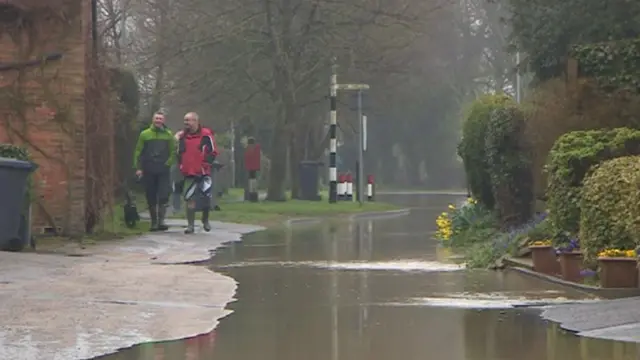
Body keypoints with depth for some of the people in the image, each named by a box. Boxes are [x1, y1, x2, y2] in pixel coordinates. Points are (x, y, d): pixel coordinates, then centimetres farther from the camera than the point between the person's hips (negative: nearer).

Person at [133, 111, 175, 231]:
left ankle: (161, 220, -11)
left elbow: (173, 151, 8)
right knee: (151, 198, 4)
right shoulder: (145, 134, 6)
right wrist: (138, 167, -3)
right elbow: (138, 152, 5)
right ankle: (154, 222, 12)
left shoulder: (168, 135, 7)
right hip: (148, 171, 1)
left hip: (163, 171, -1)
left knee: (163, 196, -12)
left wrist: (168, 163, -5)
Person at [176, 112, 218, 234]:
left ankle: (205, 221, 29)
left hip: (203, 173, -3)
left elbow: (213, 152, -4)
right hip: (189, 173, 3)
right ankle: (190, 225, -1)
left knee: (206, 198, 5)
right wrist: (181, 165, 8)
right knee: (190, 199, -4)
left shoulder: (206, 135, -7)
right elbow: (179, 153, 19)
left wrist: (206, 164, -11)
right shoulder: (182, 136, 8)